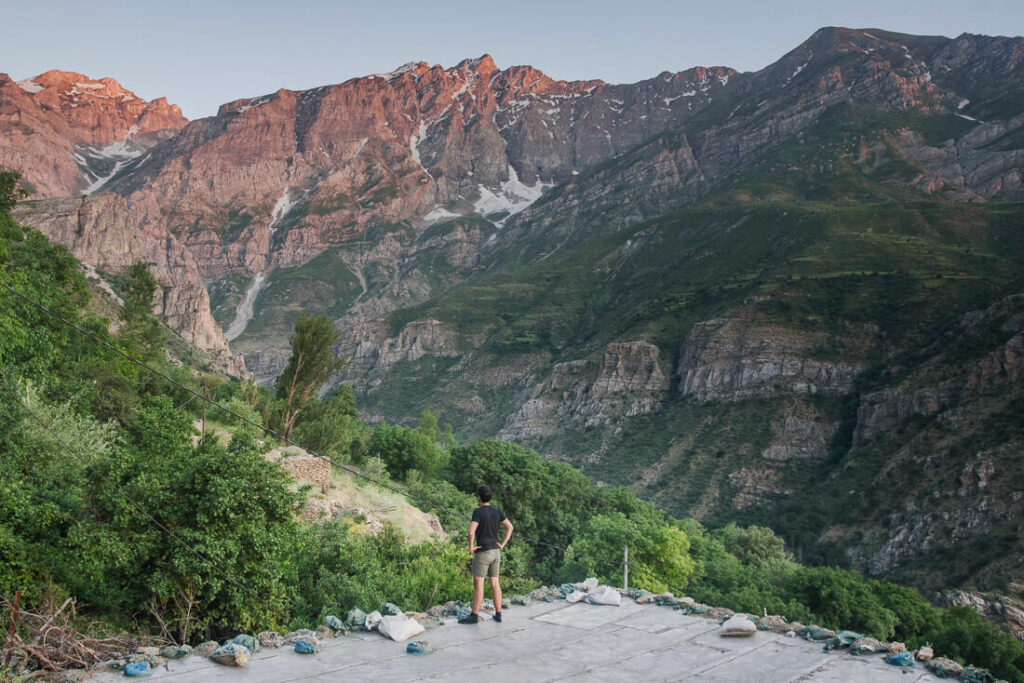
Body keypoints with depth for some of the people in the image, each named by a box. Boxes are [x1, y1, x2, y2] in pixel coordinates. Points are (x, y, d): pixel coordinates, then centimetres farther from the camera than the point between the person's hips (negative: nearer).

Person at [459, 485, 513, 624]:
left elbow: (471, 531, -26)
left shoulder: (478, 511, -15)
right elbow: (510, 527, 7)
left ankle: (474, 615, 4)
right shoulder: (497, 511, 4)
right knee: (494, 583, 11)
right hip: (495, 552, 6)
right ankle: (498, 614, 14)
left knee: (478, 583, 0)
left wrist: (471, 547, -13)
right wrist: (502, 544, 8)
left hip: (482, 552, -6)